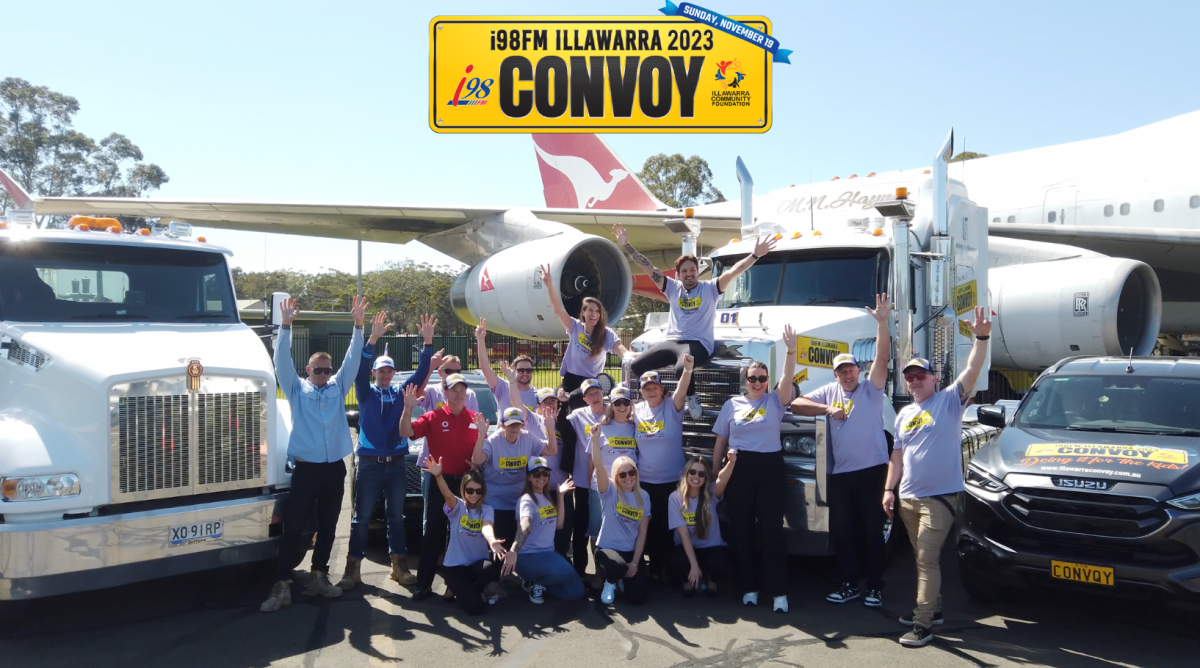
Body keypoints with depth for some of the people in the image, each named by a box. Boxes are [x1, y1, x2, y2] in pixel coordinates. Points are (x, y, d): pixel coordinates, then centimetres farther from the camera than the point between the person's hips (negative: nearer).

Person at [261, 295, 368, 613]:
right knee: (293, 526, -4)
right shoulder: (297, 389, 4)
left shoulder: (338, 387, 10)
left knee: (328, 526, 11)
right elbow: (282, 361, -7)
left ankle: (319, 577, 24)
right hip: (306, 468, -3)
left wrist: (358, 326, -7)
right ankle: (282, 586, -2)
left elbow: (353, 359, 3)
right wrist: (286, 326, -19)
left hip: (334, 468, 3)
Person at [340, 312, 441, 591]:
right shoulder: (366, 393, 2)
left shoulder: (401, 392, 8)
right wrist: (373, 338, -29)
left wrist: (428, 343, -17)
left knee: (396, 517, 9)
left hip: (396, 463, 2)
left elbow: (421, 372, -3)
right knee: (361, 518, 2)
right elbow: (360, 368, -15)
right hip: (368, 463, -2)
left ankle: (399, 566, 15)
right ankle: (353, 568, 7)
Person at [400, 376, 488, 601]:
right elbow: (406, 433, -13)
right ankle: (424, 584, 6)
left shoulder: (476, 419, 5)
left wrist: (482, 432, -12)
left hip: (466, 482, 2)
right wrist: (408, 408, -28)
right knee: (433, 534, 1)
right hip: (441, 482, -2)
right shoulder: (433, 417, -3)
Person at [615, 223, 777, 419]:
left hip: (698, 344, -5)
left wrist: (755, 255, -23)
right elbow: (648, 268, 10)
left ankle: (692, 397, -7)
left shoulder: (710, 288, 3)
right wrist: (626, 246, 5)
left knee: (681, 368, -38)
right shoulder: (672, 287, 12)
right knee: (635, 365, -12)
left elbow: (734, 271, -9)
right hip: (671, 342, 5)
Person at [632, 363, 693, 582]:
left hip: (672, 480, -2)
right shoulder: (636, 410, 3)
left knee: (670, 527, 6)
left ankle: (670, 569, 19)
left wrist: (687, 370, -44)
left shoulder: (672, 407, -10)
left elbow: (681, 391, -27)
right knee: (651, 527, 11)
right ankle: (655, 569, 24)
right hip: (645, 481, 3)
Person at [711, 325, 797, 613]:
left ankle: (778, 592, 0)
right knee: (741, 530, 6)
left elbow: (787, 377, -15)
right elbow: (720, 441, 11)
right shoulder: (732, 404, 8)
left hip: (769, 468, -2)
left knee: (771, 531, -3)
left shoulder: (775, 401, 4)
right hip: (739, 468, 2)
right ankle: (748, 588, 16)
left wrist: (791, 350, -31)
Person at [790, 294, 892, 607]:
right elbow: (796, 405, 5)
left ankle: (875, 587, 13)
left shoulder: (871, 388, 1)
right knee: (841, 530, 8)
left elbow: (882, 358, -14)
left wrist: (882, 322, -24)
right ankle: (849, 584, 20)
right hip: (840, 473, 4)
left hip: (872, 469, -4)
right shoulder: (829, 392, 11)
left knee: (872, 529, 3)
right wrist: (828, 409, -8)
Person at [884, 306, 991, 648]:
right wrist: (889, 489, 10)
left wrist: (982, 338, -31)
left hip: (939, 496, -7)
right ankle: (932, 608, 31)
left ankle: (923, 624, -7)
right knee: (924, 558, 17)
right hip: (908, 498, 7)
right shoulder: (904, 414, 14)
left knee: (927, 559, -10)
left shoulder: (950, 400, -3)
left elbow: (972, 371, -19)